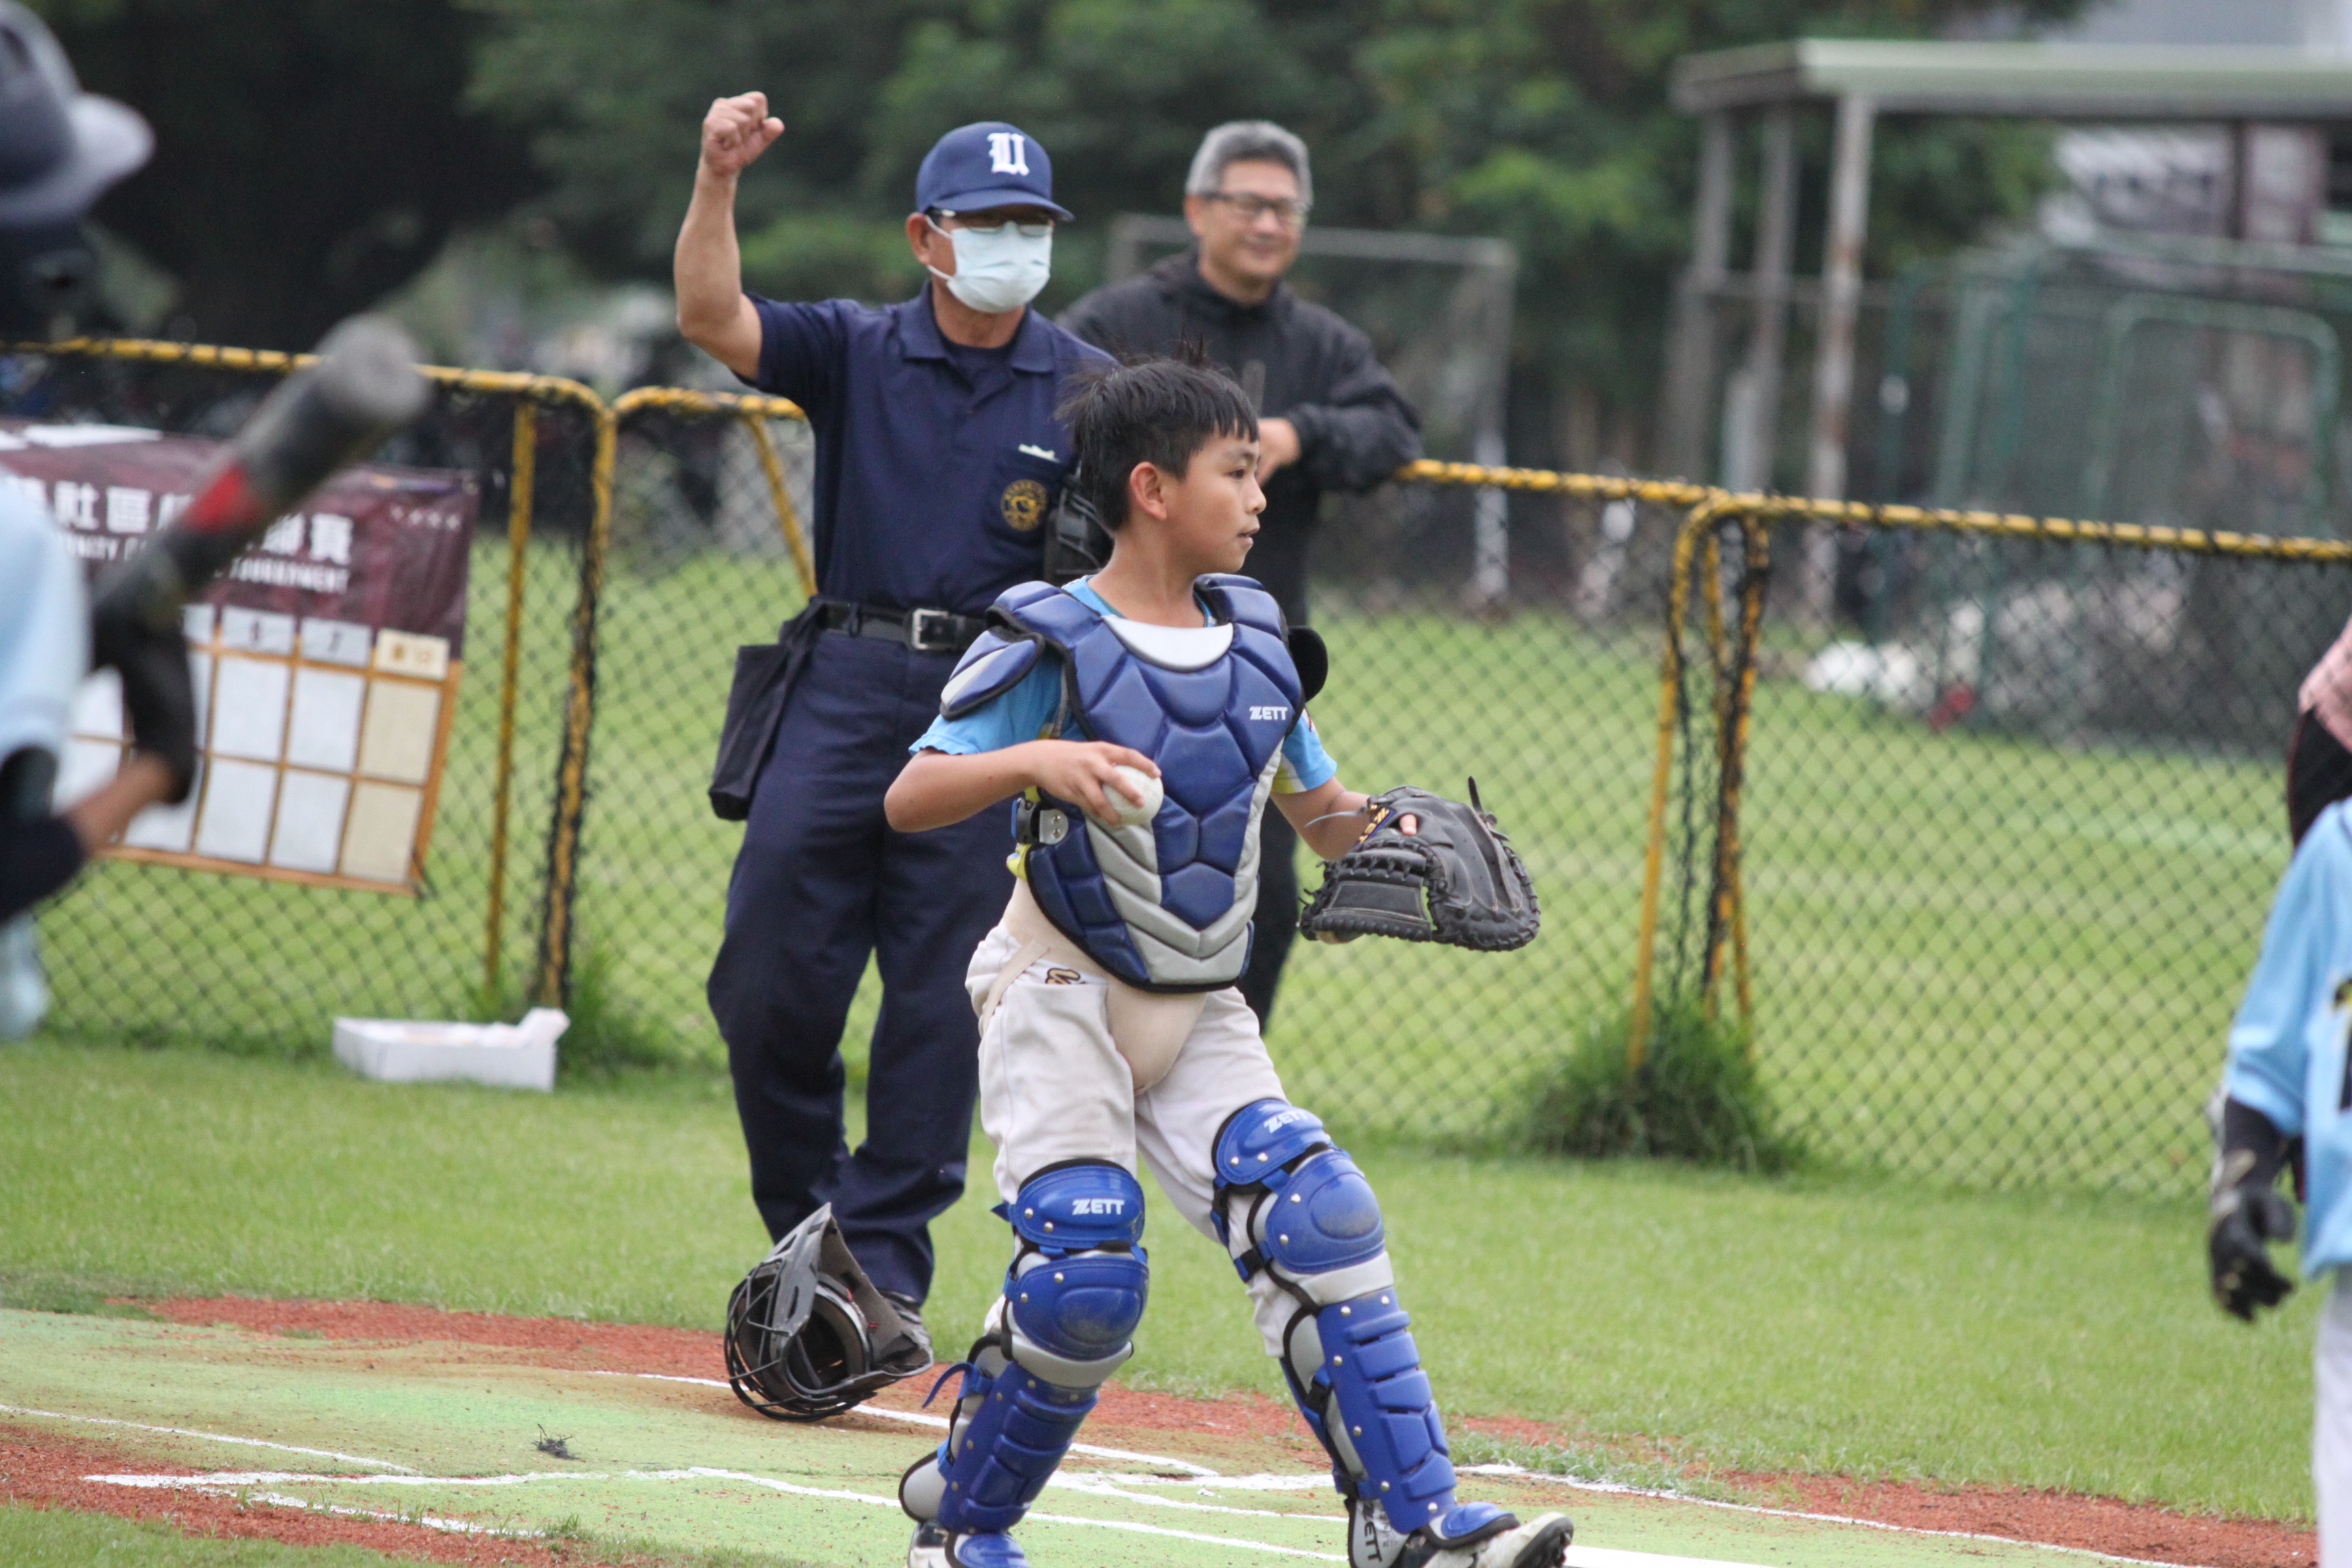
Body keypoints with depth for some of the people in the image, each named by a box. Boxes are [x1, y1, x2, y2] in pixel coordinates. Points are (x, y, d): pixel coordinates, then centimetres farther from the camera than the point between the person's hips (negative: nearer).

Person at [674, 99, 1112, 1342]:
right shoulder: (854, 352, 8)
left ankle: (885, 1253, 4)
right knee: (771, 981, -1)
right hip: (845, 685, 1)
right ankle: (805, 1226, 17)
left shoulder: (1085, 392, 6)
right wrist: (717, 182, -22)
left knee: (941, 995, -3)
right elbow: (711, 318, -7)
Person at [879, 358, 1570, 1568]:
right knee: (1084, 1268, -19)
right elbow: (908, 799, -19)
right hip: (1062, 999, -6)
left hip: (1200, 1017, 6)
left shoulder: (1255, 640, 7)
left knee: (1319, 1224, -12)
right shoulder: (1049, 645, -12)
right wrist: (1030, 761, -37)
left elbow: (1319, 809, 18)